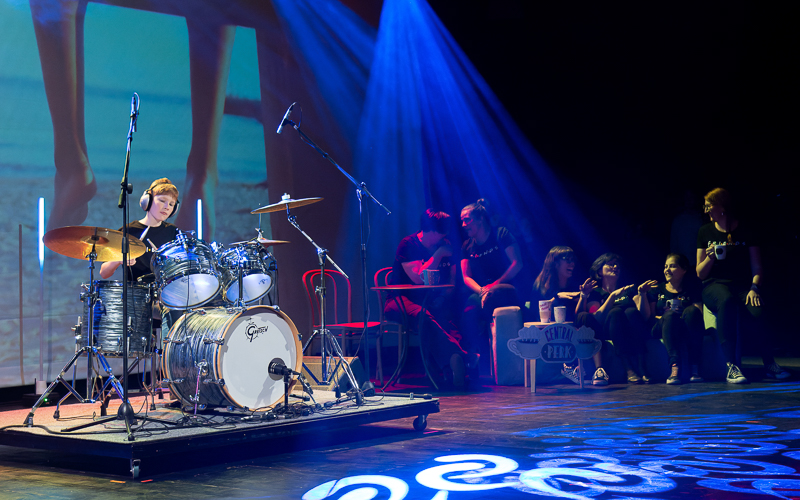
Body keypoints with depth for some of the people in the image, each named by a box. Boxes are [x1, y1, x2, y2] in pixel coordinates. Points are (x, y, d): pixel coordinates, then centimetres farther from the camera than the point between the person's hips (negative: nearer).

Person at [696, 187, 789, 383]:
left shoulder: (745, 232, 7)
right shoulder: (705, 232, 11)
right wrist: (710, 258, -8)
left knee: (756, 312, -35)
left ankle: (770, 363, -12)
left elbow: (757, 268, 5)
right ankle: (731, 366, -40)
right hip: (714, 286, 0)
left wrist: (754, 288, -14)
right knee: (727, 300, -39)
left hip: (742, 285, 0)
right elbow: (700, 274, 12)